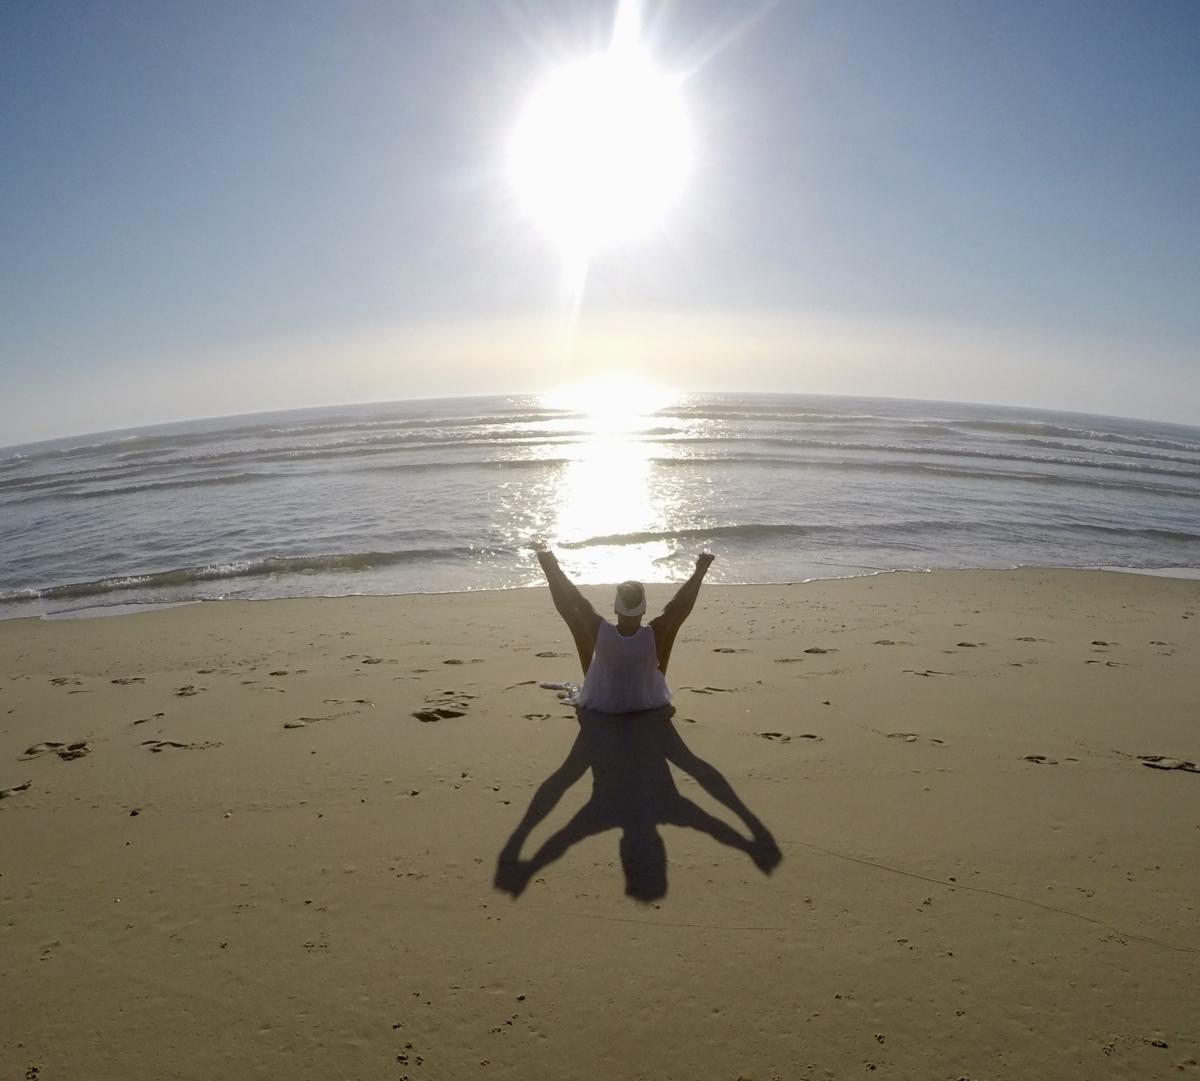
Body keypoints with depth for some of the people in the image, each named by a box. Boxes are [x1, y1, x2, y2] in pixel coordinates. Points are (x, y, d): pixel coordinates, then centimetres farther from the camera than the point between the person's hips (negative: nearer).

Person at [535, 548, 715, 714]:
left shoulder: (600, 632, -31)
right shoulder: (653, 634, -31)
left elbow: (577, 602, -18)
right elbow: (679, 605, -17)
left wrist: (552, 568, -6)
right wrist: (699, 571, -6)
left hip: (600, 706, 0)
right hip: (649, 705, 0)